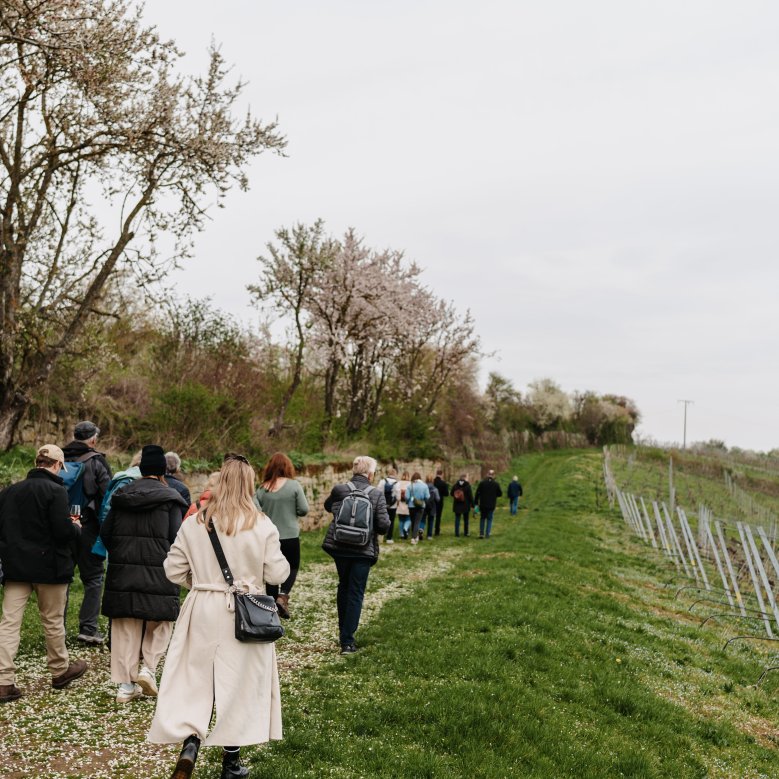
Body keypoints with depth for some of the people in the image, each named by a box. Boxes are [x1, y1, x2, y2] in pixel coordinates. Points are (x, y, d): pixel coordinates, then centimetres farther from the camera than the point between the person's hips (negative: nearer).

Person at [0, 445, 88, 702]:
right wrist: (77, 527, 1)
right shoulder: (55, 491, -15)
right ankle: (60, 671, 27)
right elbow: (63, 531, -20)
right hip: (48, 566, -4)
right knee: (52, 621, 11)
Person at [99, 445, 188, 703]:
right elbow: (175, 537, -11)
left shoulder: (121, 495, 8)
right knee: (160, 622, 14)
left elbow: (105, 532, 9)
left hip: (121, 572, 4)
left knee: (125, 627, 10)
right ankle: (149, 667, 0)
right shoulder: (169, 498, -5)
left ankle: (125, 685, 13)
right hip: (157, 573, -4)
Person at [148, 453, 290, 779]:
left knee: (195, 679, 14)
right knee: (239, 683, 11)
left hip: (202, 612, 1)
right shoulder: (262, 526, -11)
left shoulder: (193, 523, -4)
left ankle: (189, 742, -5)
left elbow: (174, 570, 1)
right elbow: (277, 574, -8)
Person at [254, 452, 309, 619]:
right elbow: (304, 510, -9)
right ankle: (283, 595, -7)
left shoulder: (262, 488, -2)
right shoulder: (294, 485, -9)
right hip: (290, 536, -2)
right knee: (293, 566, 16)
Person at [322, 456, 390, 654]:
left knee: (343, 587, 23)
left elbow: (327, 506, 17)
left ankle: (343, 632, 35)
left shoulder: (339, 490, -4)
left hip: (339, 547, 3)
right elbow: (384, 525, -14)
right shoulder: (377, 494, -11)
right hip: (363, 550, -3)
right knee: (356, 593, 5)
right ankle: (347, 641, 2)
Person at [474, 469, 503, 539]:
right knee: (489, 519, 9)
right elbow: (500, 494, 3)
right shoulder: (496, 484, -6)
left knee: (482, 518, 14)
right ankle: (487, 534, 5)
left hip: (482, 505, 1)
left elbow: (477, 493, -6)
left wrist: (476, 502, 1)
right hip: (491, 505, 0)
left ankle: (481, 533, 8)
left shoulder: (482, 483, -6)